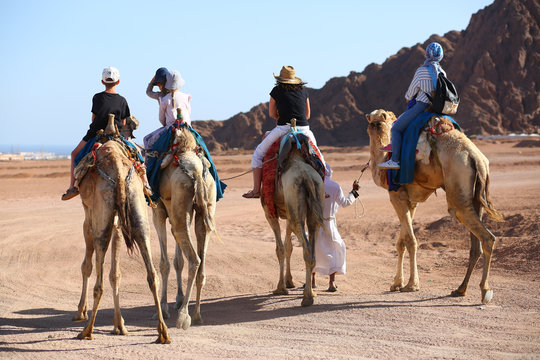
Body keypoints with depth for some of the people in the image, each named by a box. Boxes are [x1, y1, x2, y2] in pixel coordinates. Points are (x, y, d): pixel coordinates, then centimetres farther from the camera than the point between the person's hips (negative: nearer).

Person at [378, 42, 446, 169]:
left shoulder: (422, 71, -11)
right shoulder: (442, 72, 10)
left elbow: (410, 93, -4)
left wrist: (407, 97, 20)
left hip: (421, 107, -8)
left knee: (396, 129, -4)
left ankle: (394, 160, -15)